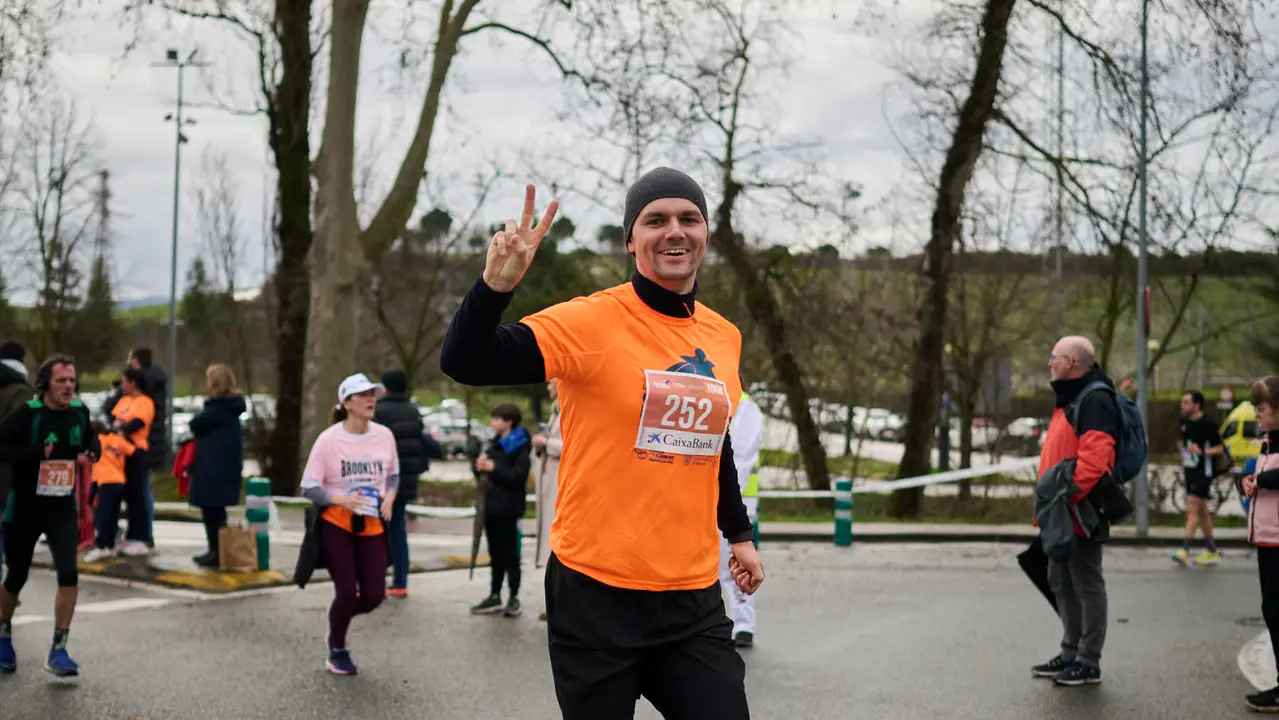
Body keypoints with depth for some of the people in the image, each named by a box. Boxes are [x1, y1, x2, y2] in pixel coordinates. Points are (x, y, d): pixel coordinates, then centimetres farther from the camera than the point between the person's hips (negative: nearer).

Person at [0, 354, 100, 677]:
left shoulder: (79, 412, 0)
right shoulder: (27, 415, -15)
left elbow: (91, 436, 20)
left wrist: (92, 452, 0)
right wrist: (35, 453, -29)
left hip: (63, 509, 3)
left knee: (68, 575, -13)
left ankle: (59, 651, -5)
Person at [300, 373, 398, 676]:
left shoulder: (384, 435, -2)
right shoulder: (328, 440, -13)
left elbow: (393, 473, 14)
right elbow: (308, 488, -10)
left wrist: (389, 496, -7)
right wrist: (341, 499, -27)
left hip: (372, 526, 4)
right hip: (336, 525, -4)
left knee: (373, 596, -1)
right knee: (347, 591, -7)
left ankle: (337, 623, 32)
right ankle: (337, 652, 19)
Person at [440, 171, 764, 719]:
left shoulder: (723, 337, 8)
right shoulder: (591, 322, -10)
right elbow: (464, 363, -18)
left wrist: (739, 535, 27)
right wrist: (496, 284, -33)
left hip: (694, 598, 5)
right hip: (597, 593, -5)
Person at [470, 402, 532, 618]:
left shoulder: (520, 446, -10)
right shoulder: (495, 444, 16)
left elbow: (518, 476, -21)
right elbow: (482, 472, 20)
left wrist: (493, 468, -28)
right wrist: (480, 466, -3)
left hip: (508, 508, -8)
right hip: (492, 505, 8)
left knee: (510, 553, -1)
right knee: (495, 554, 12)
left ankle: (513, 598, 5)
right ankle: (494, 597, 17)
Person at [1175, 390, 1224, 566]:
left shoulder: (1207, 424, -14)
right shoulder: (1184, 421, 8)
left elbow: (1220, 448, -13)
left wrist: (1202, 451, -28)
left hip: (1202, 472, -8)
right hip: (1189, 470, 8)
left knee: (1192, 509, -14)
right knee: (1202, 511, 14)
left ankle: (1184, 551, -18)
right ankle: (1212, 551, 23)